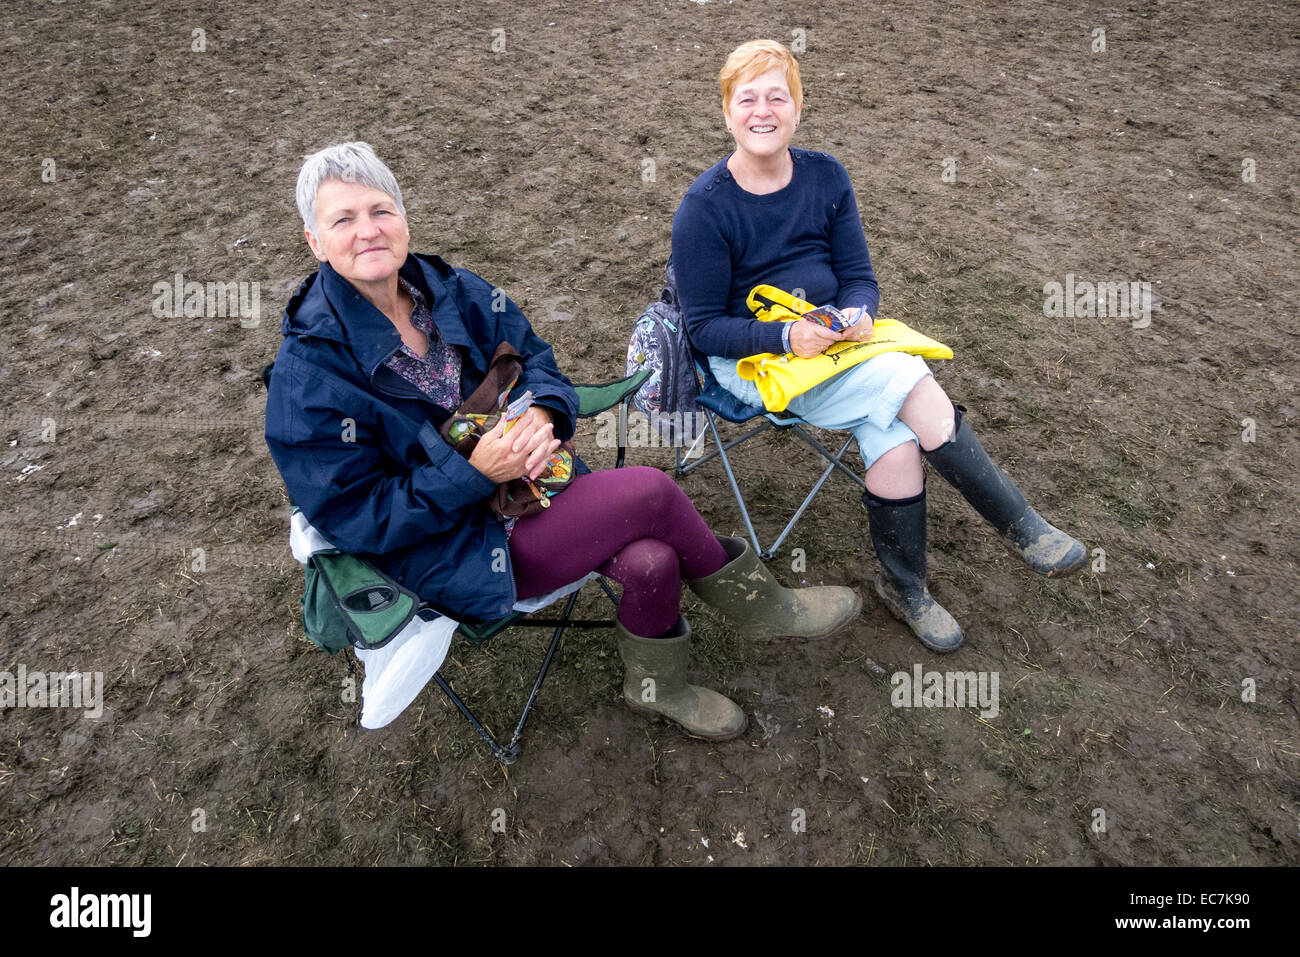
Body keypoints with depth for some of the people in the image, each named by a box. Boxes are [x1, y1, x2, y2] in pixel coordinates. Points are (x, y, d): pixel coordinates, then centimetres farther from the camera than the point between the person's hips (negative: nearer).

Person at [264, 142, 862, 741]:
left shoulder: (449, 291, 1)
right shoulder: (309, 371, -17)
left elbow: (534, 357, 8)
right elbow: (354, 516, -16)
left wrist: (541, 415, -16)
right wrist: (475, 475, -25)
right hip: (449, 553, -5)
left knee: (652, 560, -20)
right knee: (650, 492, -20)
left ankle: (655, 686, 12)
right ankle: (758, 605, 7)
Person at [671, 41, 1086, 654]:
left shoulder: (825, 176, 5)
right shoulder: (704, 207, -9)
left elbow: (859, 277, 9)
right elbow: (704, 327, -10)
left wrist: (857, 314, -15)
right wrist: (787, 338, -24)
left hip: (833, 337, 5)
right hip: (752, 359, -4)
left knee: (894, 435, -26)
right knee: (912, 386, -26)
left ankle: (903, 584, -5)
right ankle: (1019, 525, -12)